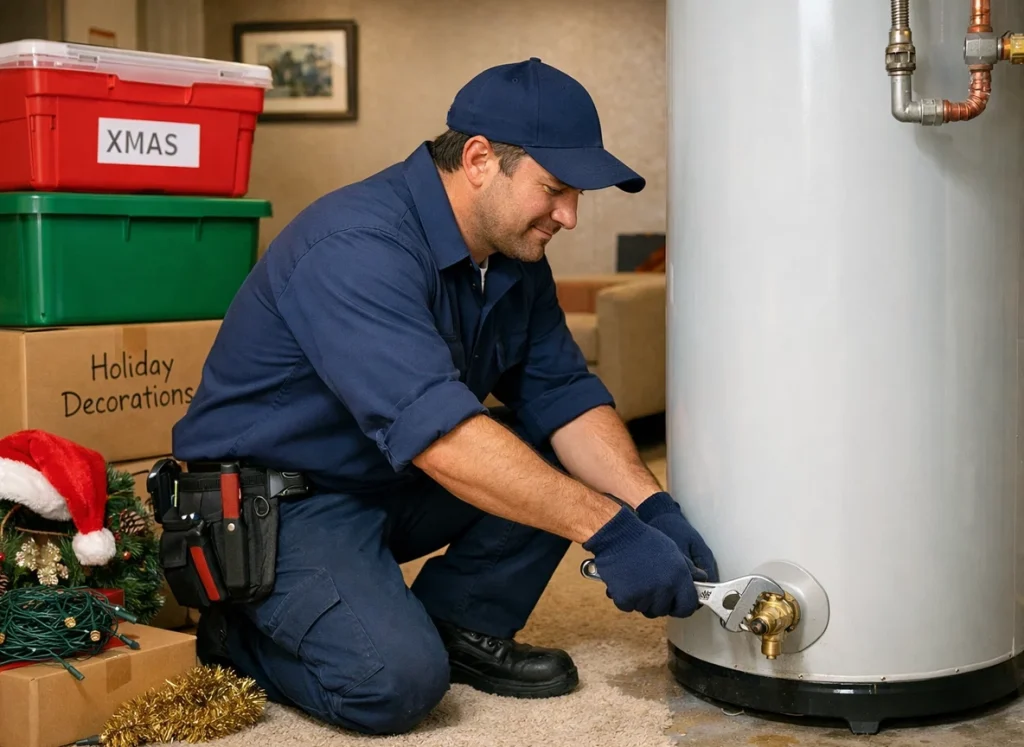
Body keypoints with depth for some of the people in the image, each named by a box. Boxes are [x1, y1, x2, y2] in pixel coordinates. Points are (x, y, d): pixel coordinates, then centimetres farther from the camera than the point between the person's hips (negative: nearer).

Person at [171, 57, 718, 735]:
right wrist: (609, 531, -39)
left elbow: (564, 394, -4)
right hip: (275, 497, -8)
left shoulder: (515, 255, -1)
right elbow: (437, 431, -39)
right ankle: (236, 634, 0)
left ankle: (460, 625, 3)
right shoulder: (358, 246, -29)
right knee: (397, 680, -27)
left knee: (565, 466, -8)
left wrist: (651, 507, -20)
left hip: (395, 486, 8)